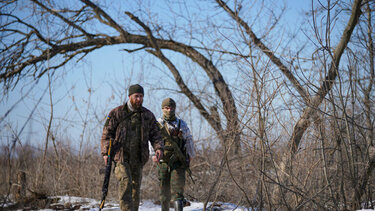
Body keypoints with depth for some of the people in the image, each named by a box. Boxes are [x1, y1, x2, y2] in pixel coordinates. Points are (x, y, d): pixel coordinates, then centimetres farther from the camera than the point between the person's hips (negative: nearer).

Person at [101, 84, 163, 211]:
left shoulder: (148, 115, 11)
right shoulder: (117, 113, 3)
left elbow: (155, 134, 11)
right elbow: (107, 133, 3)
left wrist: (158, 148, -8)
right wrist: (106, 152, -7)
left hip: (138, 158, 4)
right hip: (121, 156, -4)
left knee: (136, 186, 8)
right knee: (125, 183, -20)